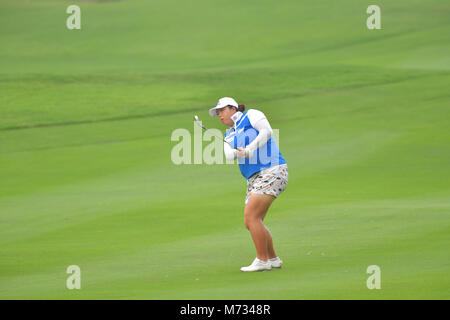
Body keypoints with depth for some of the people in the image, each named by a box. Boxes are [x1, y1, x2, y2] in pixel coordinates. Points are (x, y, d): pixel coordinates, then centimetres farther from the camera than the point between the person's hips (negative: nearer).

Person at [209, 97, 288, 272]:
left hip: (271, 170, -8)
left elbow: (267, 131, -14)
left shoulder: (251, 115, 3)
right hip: (254, 178, 8)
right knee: (250, 223, 6)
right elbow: (229, 154, 0)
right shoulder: (229, 136, 21)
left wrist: (249, 149, -23)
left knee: (251, 216, -18)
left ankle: (262, 260, -13)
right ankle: (273, 259, 19)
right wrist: (236, 152, -23)